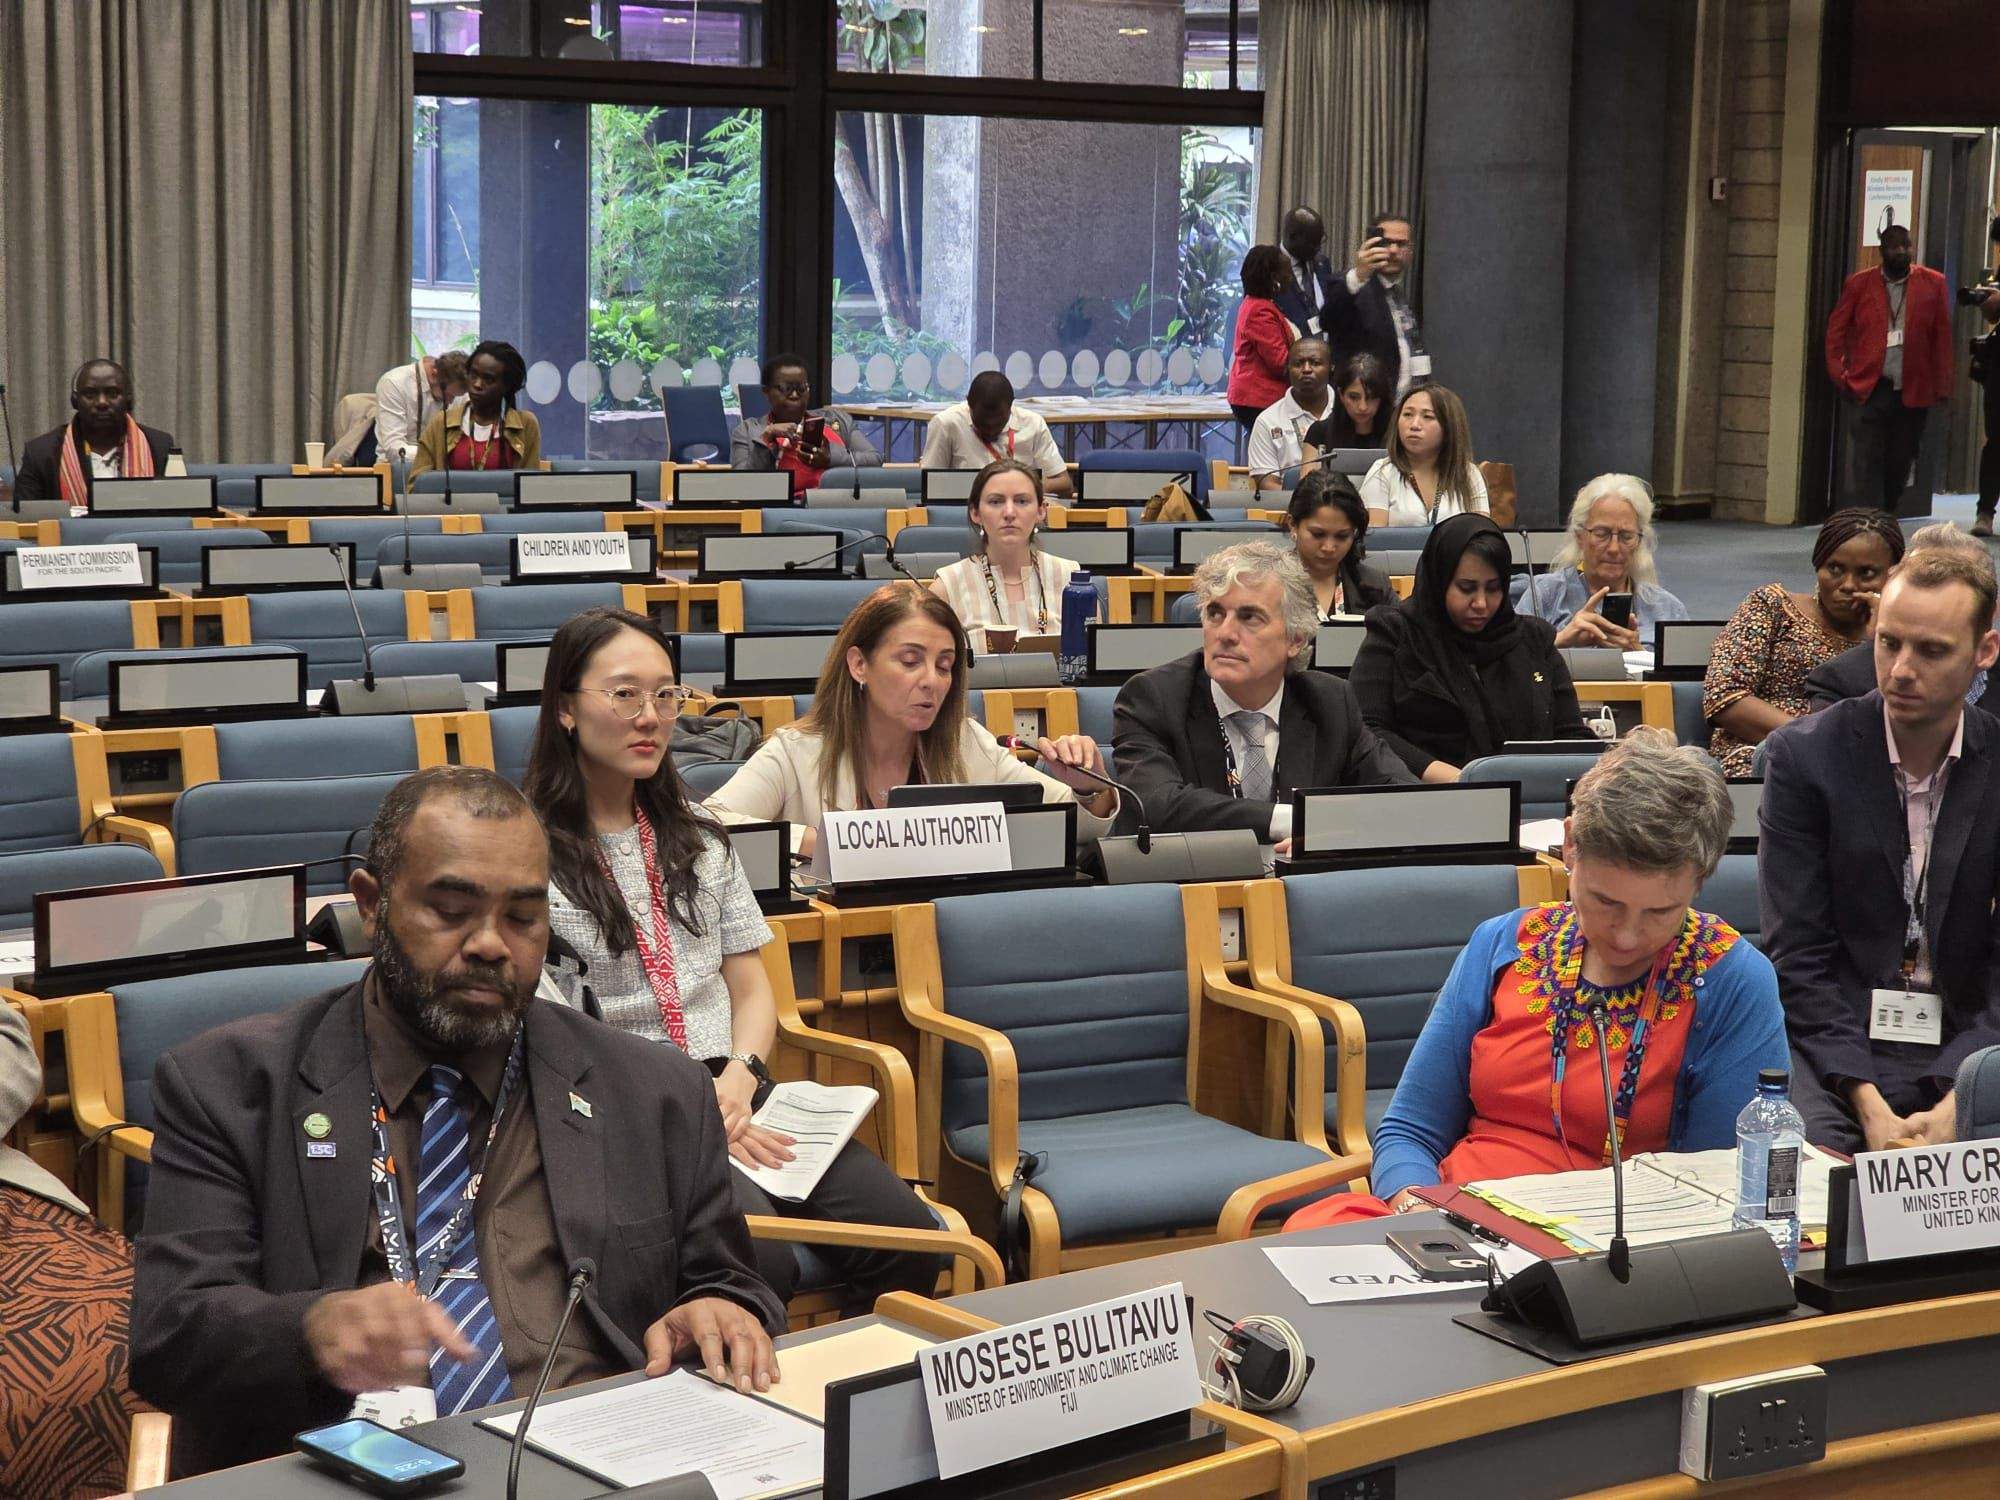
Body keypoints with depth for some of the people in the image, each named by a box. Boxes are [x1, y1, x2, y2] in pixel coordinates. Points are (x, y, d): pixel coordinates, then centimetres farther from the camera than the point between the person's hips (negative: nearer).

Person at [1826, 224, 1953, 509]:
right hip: (1867, 389, -1)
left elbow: (1942, 336, 4)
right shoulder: (1859, 284, 4)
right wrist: (1839, 374, -5)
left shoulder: (1933, 284, 5)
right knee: (1868, 462, -6)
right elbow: (1836, 330, 5)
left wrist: (1942, 386, -2)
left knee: (1900, 463, 9)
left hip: (1912, 392, 1)